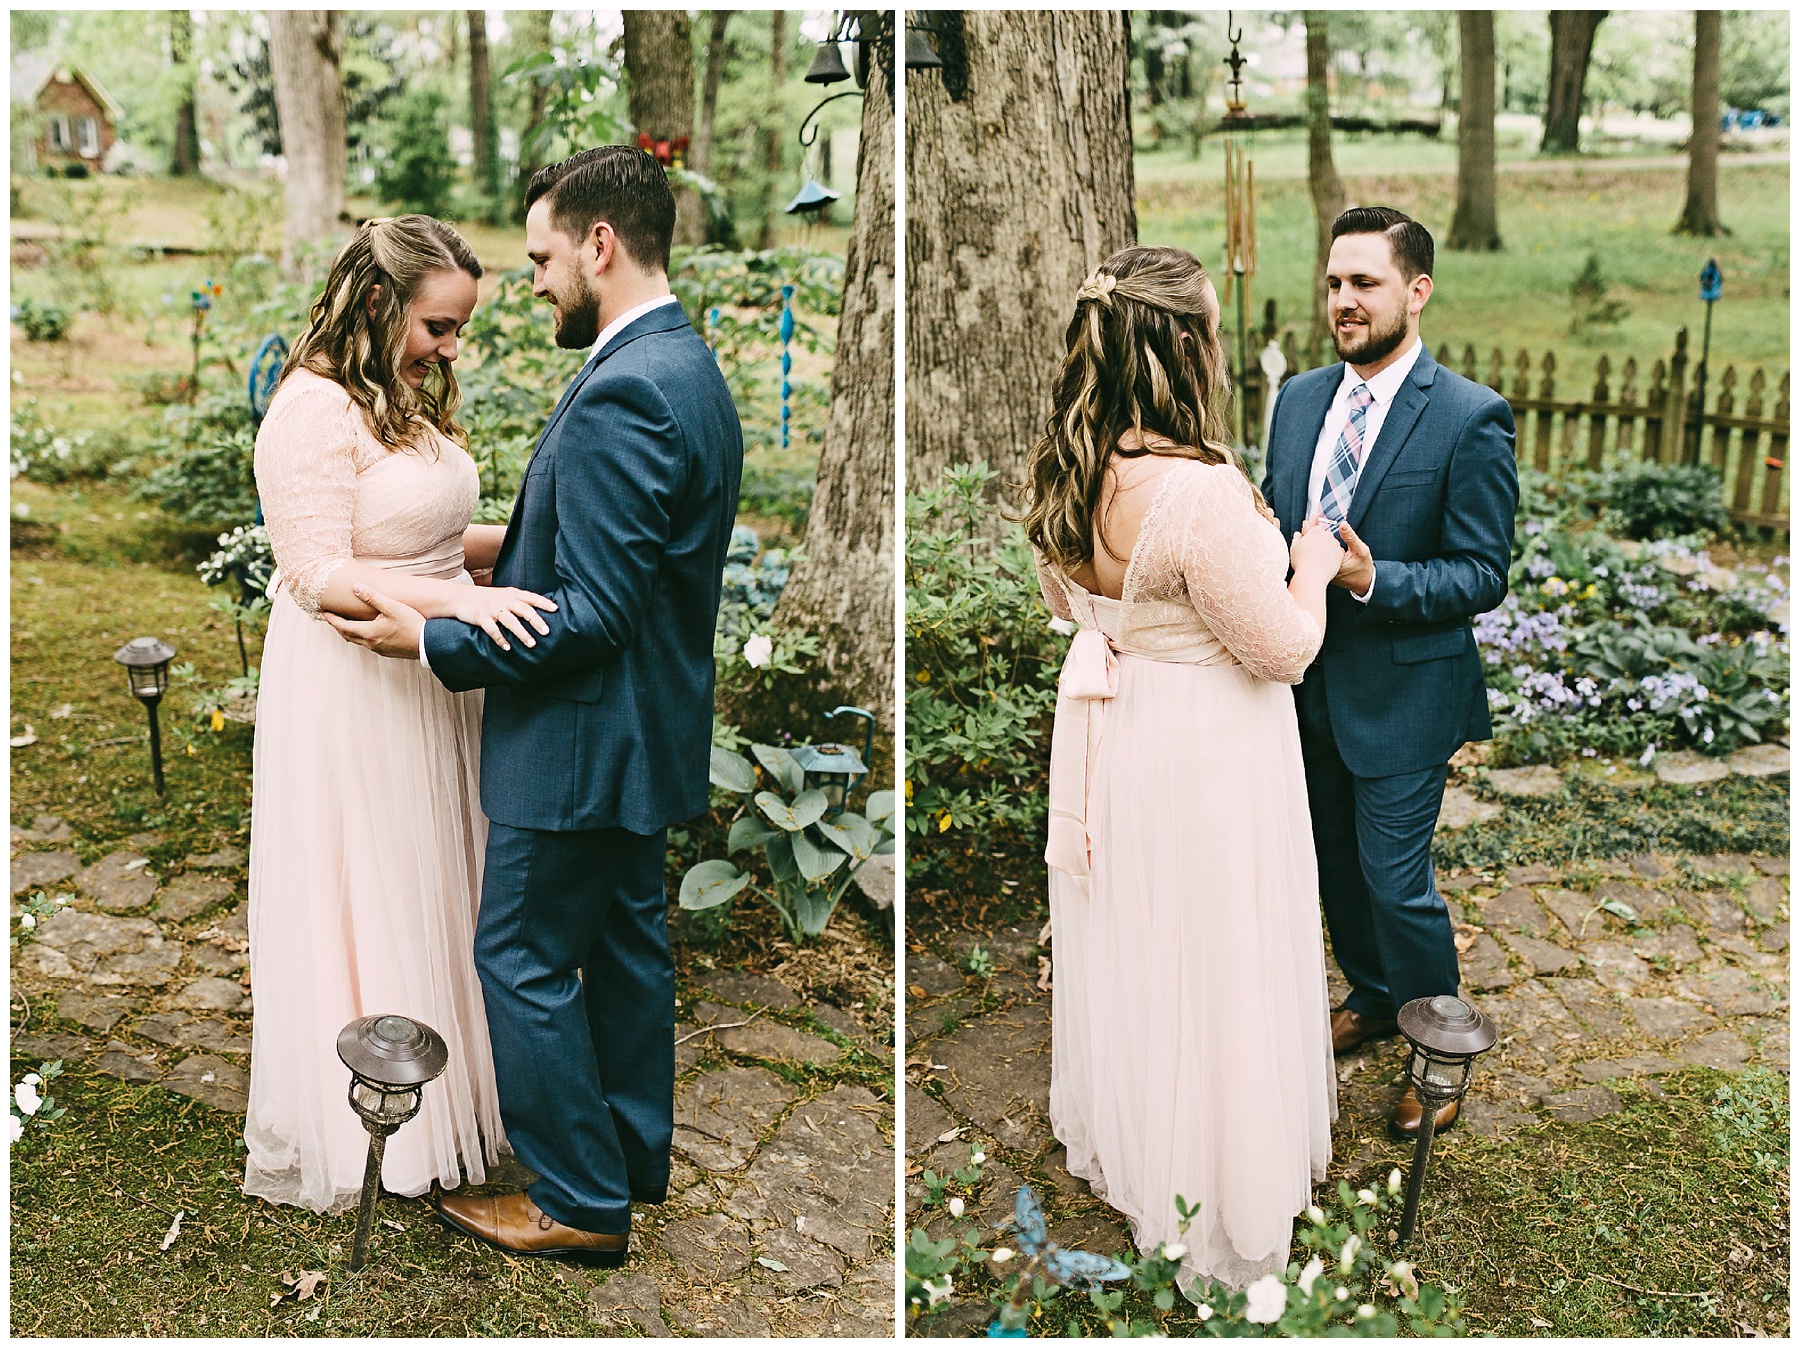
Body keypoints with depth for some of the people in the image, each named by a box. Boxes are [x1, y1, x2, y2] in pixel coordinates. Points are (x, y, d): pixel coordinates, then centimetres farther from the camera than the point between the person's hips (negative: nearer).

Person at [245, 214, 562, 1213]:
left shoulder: (408, 399, 10)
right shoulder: (313, 410, -19)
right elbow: (321, 577, -23)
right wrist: (460, 599, -33)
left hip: (427, 683, 9)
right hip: (350, 694, -9)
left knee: (429, 900, 17)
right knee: (360, 913, 5)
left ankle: (436, 1099, 34)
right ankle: (350, 1138, 24)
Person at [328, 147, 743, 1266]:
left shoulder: (622, 394, -25)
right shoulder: (691, 368, 8)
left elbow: (590, 618, -26)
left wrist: (434, 643, -16)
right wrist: (505, 559, 14)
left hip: (584, 739, -10)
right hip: (649, 725, 10)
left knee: (526, 961, 4)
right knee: (626, 943, 20)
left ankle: (582, 1202, 18)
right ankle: (635, 1153, 36)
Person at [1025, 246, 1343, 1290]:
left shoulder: (1062, 468, -6)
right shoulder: (1202, 490, -30)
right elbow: (1282, 650, -20)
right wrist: (1311, 563, -3)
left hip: (1104, 729, 8)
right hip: (1204, 755, -7)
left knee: (1123, 949, 24)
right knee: (1214, 966, 10)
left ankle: (1119, 1142, 46)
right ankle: (1222, 1191, 29)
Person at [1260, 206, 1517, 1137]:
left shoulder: (1472, 418, -15)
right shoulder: (1299, 398, 3)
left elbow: (1483, 574, -15)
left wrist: (1372, 579, -29)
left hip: (1401, 693, -6)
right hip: (1307, 684, 6)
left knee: (1395, 883, 1)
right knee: (1335, 863, 21)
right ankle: (1372, 999, 45)